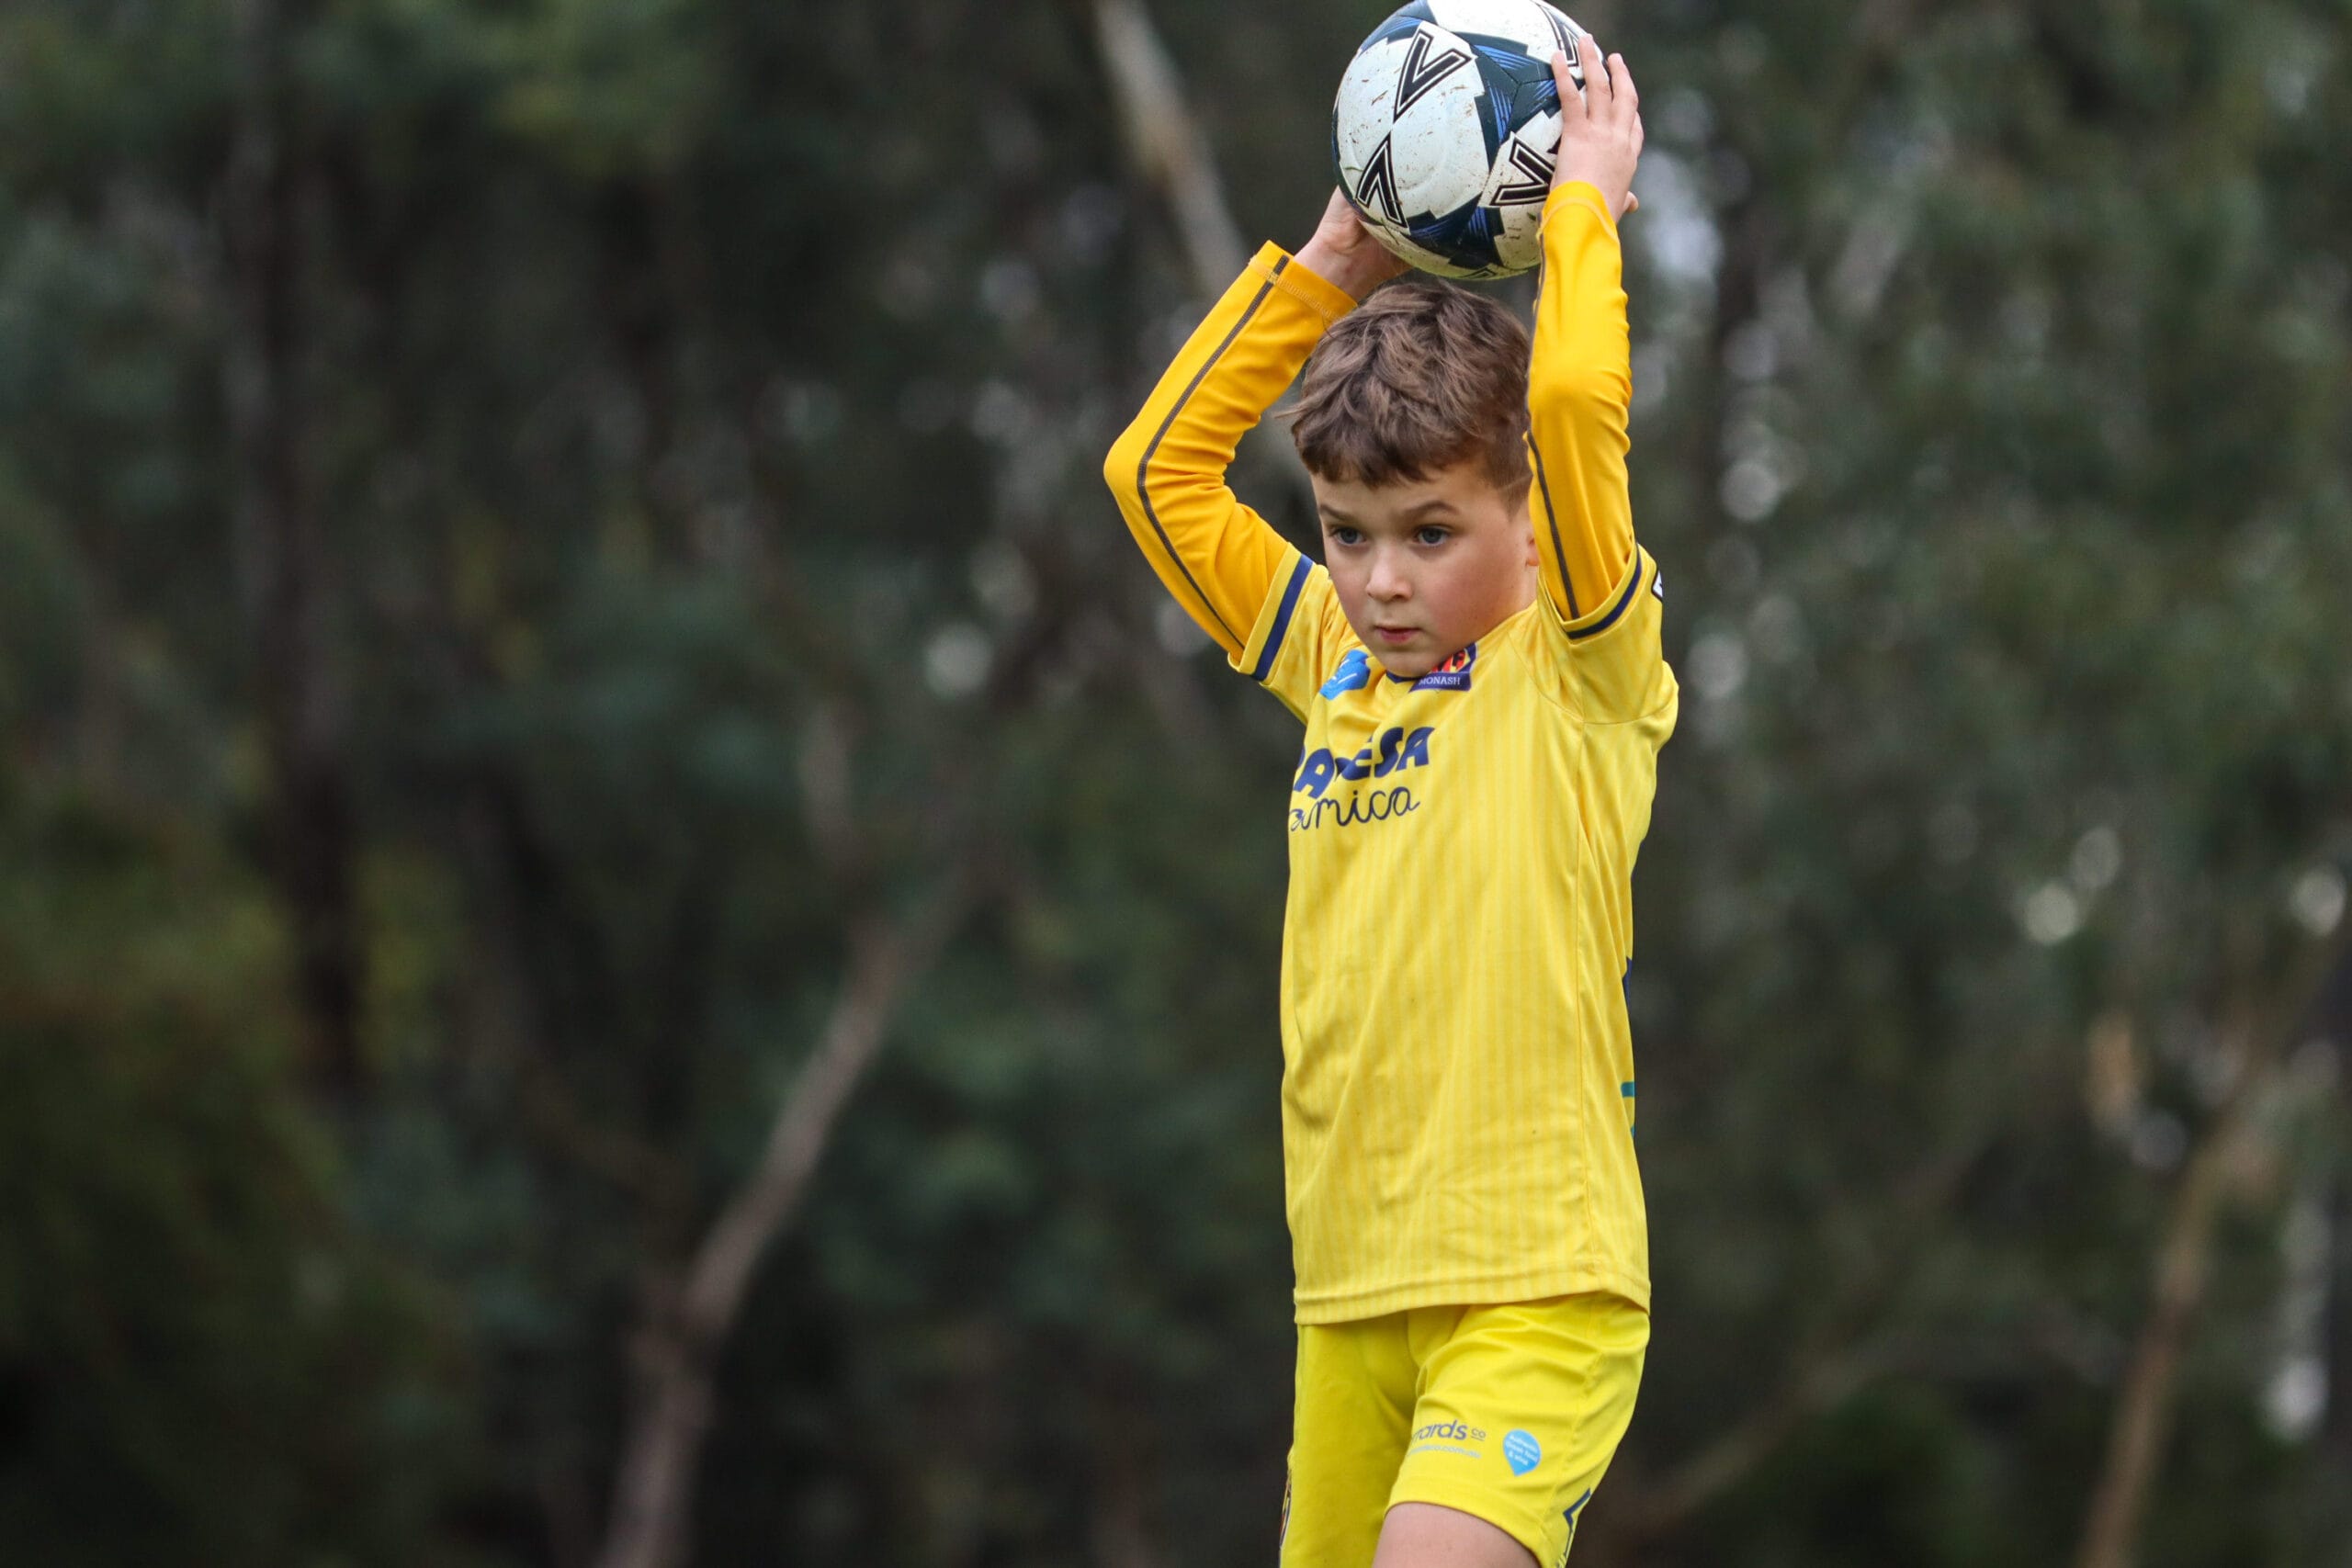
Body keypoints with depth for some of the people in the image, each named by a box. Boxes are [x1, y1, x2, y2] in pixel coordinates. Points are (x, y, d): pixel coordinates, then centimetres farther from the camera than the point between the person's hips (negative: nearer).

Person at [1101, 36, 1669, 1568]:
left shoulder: (1585, 675, -3)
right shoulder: (1336, 670, 13)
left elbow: (1579, 403, -18)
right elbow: (1159, 466, 16)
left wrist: (1584, 203, -2)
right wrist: (1333, 261, 14)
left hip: (1539, 1283, -7)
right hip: (1349, 1292, 7)